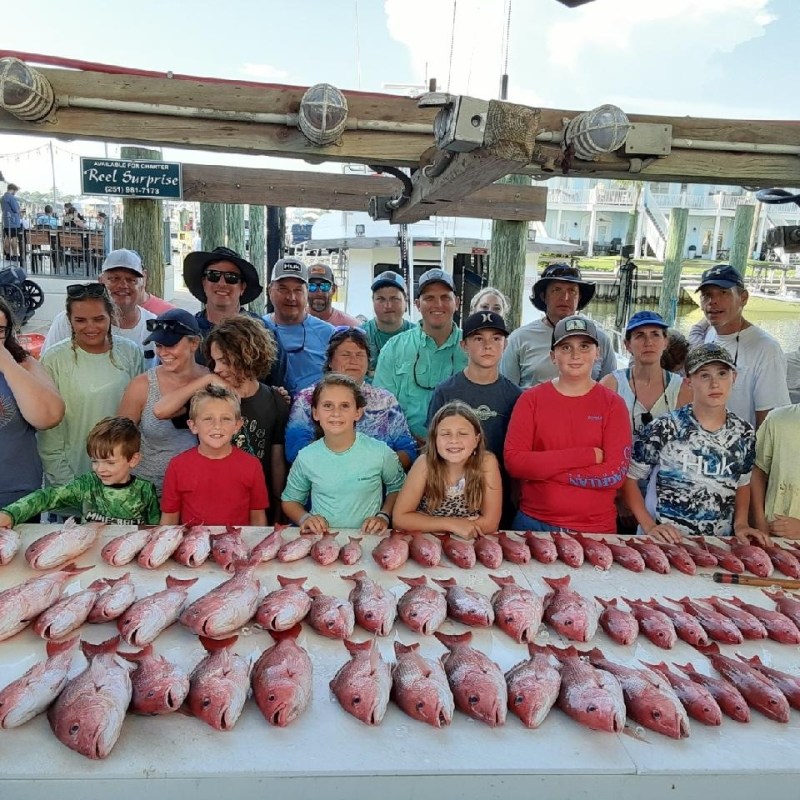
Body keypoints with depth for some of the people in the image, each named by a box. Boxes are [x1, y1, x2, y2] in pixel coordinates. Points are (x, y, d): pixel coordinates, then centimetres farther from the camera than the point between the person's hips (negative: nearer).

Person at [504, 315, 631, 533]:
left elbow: (616, 473, -11)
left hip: (596, 529, 0)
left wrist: (543, 469, -14)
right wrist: (585, 456, -16)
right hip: (533, 523, 1)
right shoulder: (530, 399, -2)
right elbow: (513, 462, -12)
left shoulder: (613, 404, -3)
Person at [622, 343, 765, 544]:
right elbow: (629, 477, -4)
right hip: (666, 541, -4)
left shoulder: (744, 433, 3)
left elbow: (742, 484, 17)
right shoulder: (664, 428, -11)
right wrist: (648, 526, -11)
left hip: (719, 543, 4)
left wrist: (740, 524, 3)